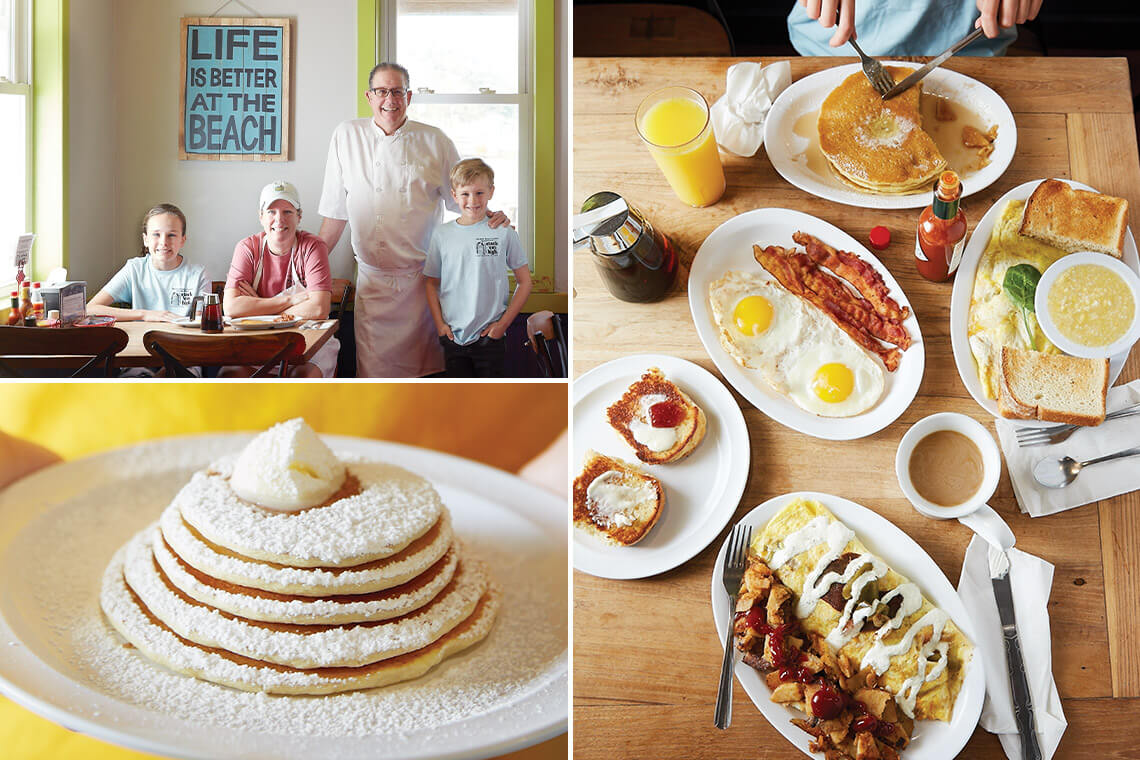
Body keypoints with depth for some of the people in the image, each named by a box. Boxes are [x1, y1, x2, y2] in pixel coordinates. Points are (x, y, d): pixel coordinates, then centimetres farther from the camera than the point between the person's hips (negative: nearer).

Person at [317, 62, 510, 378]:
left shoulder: (434, 141, 4)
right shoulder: (347, 136, 6)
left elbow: (460, 197, 9)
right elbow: (336, 209, 10)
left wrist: (489, 217, -11)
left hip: (423, 277, 0)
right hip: (372, 279, 1)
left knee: (425, 364, 2)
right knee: (373, 364, 0)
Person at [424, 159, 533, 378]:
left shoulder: (504, 232, -3)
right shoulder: (441, 234, 3)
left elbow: (524, 282, 1)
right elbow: (431, 283, 11)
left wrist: (504, 323, -5)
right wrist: (439, 323, 0)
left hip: (490, 336, -2)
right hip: (453, 335, 2)